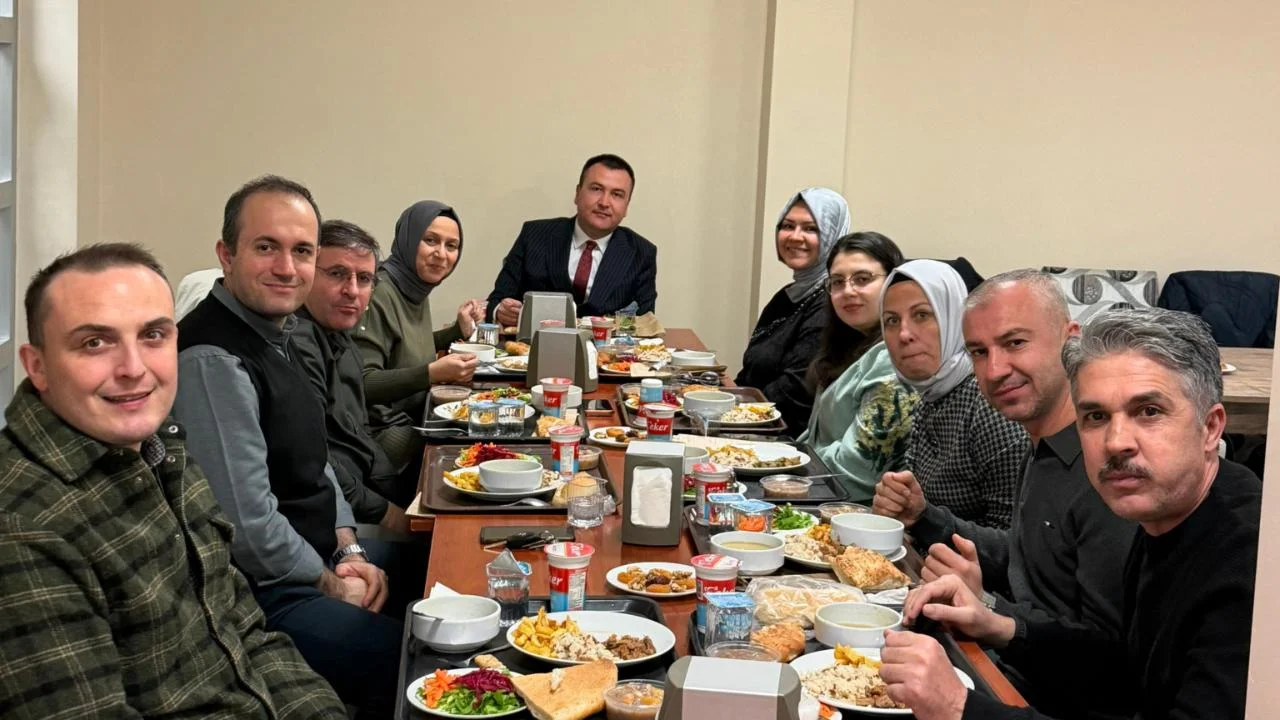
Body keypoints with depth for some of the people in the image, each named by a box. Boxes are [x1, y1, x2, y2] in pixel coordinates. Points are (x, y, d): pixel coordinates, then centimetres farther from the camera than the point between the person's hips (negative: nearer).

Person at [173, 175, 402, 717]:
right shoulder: (212, 361, -23)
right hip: (260, 594, -10)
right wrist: (331, 584, -11)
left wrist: (349, 550, 3)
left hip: (321, 557, 10)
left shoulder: (278, 334, 9)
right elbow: (247, 522, -25)